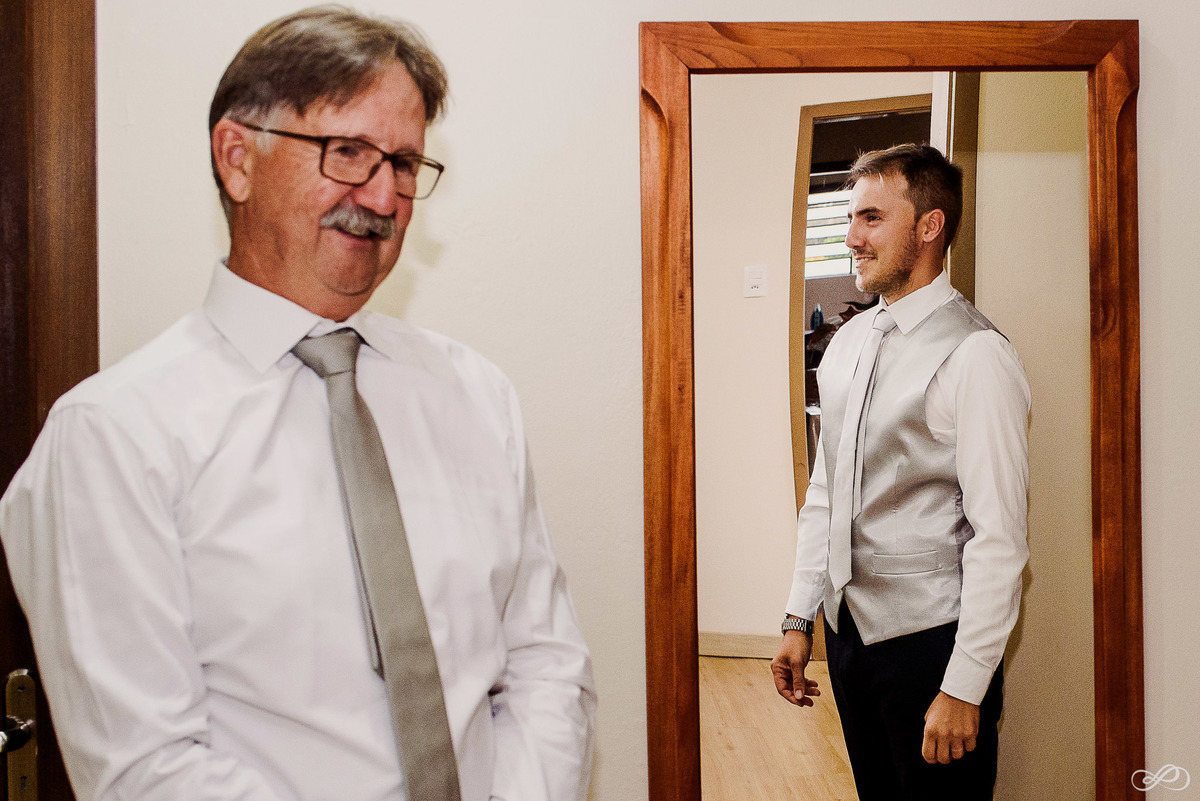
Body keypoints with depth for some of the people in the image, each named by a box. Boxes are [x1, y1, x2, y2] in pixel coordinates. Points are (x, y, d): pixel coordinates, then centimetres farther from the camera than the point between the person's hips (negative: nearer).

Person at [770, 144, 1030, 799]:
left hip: (930, 640, -6)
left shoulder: (975, 355, -16)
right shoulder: (847, 342, 7)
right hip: (848, 631, 7)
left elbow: (999, 537, -18)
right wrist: (799, 619, 10)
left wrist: (964, 689, -17)